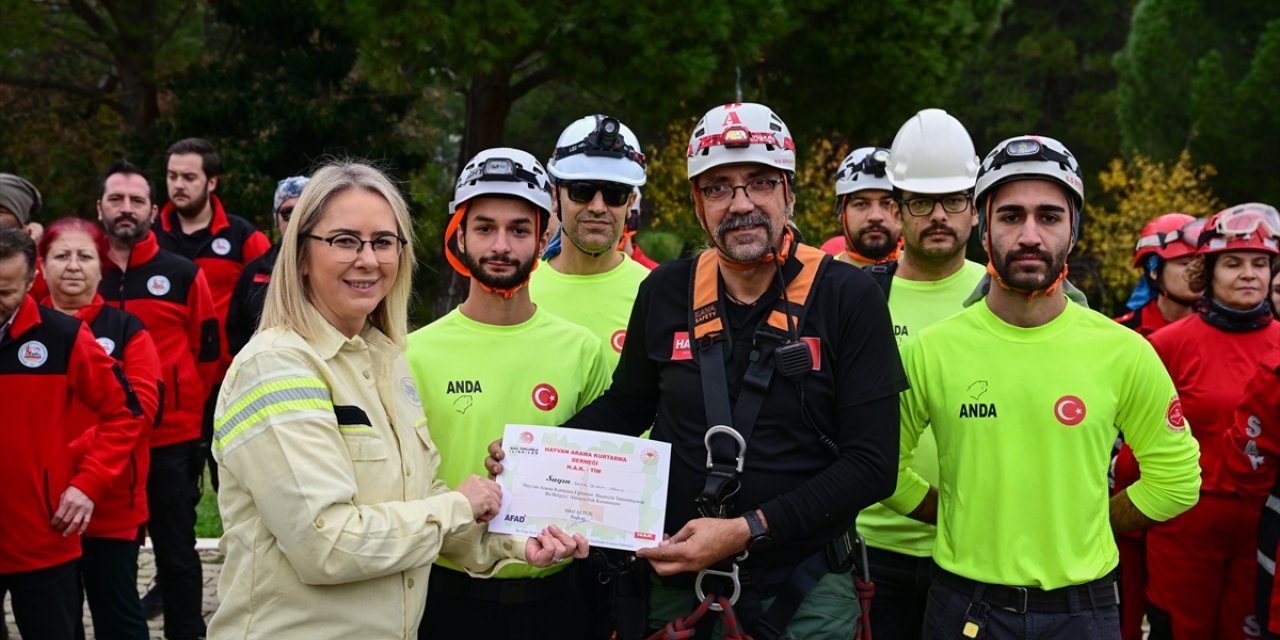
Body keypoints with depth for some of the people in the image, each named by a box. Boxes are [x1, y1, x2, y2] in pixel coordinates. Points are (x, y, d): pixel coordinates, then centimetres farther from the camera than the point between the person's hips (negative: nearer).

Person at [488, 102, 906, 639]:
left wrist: (747, 530, -20)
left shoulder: (848, 297, -10)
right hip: (675, 584, 3)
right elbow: (626, 408, 15)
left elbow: (871, 465, -13)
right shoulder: (665, 293, 0)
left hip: (804, 592, -3)